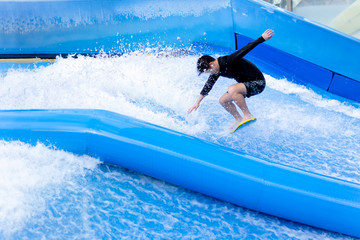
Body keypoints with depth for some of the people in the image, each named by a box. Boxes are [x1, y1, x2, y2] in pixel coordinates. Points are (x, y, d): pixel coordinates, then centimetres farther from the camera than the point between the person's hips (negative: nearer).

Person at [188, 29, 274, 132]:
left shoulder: (228, 61, -26)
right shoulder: (216, 71, 0)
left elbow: (246, 49, -25)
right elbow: (208, 86, 12)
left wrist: (262, 38, -24)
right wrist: (197, 102, 14)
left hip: (258, 83, -9)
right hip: (246, 83, 9)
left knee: (232, 89, -33)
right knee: (222, 100, 9)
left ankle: (248, 115, -25)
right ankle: (239, 119, 21)